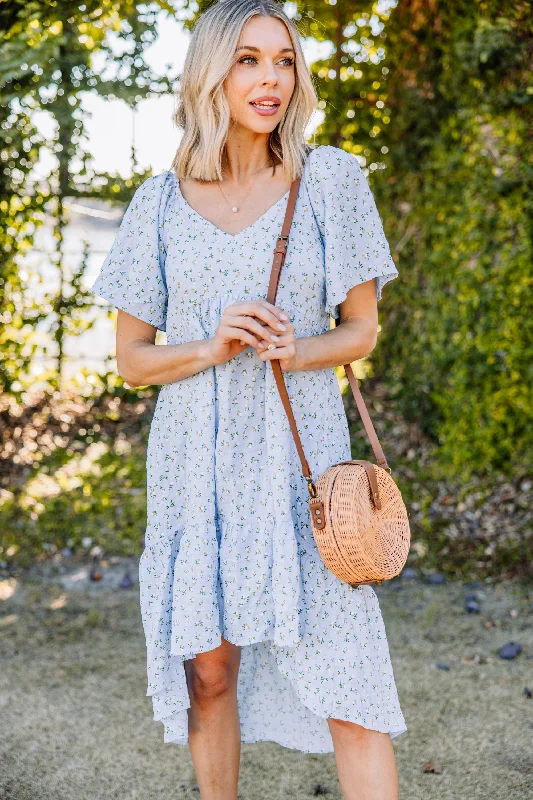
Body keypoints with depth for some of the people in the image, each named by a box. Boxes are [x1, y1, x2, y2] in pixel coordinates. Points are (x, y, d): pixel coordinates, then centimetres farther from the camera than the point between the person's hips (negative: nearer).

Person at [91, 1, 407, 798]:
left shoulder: (329, 179, 0)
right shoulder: (162, 201, 3)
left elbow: (361, 328, 5)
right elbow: (131, 358, 6)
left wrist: (297, 352, -16)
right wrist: (212, 348, -13)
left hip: (302, 456, -1)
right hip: (197, 462, 2)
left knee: (347, 677, -6)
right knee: (209, 669, 10)